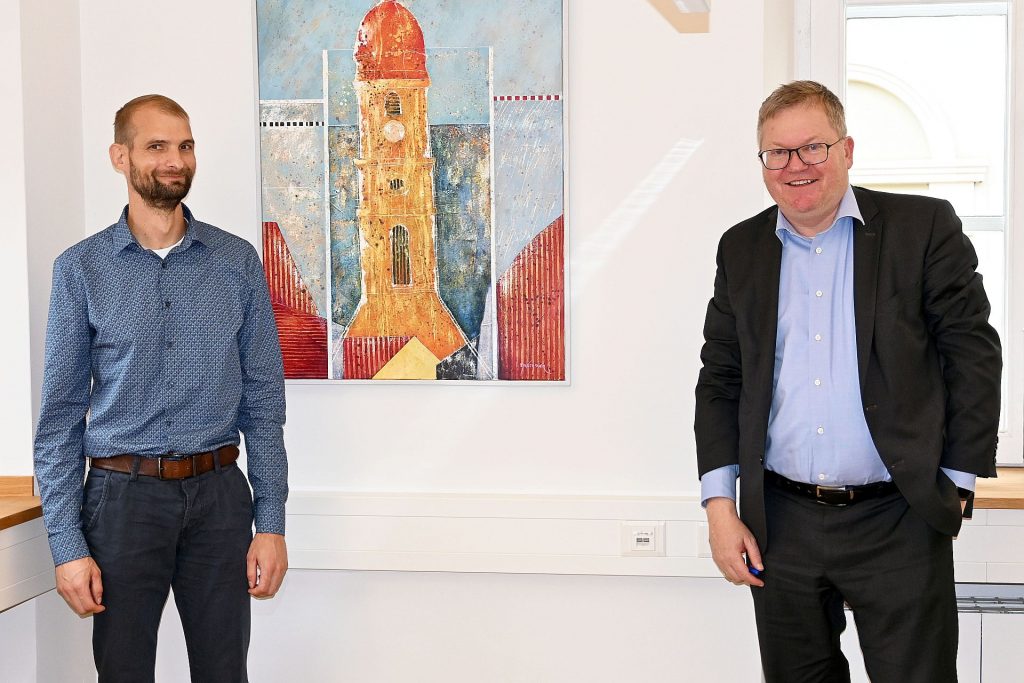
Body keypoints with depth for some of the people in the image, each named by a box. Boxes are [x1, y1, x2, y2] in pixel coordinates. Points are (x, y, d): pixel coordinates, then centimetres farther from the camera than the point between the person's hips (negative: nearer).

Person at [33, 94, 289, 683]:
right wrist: (67, 544, -6)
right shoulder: (81, 269, -1)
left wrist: (272, 522, -2)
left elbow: (263, 399, 3)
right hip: (123, 496, -1)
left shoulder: (238, 262, 2)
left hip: (219, 497, 1)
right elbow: (61, 414, -1)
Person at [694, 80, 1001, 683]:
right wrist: (720, 508, 2)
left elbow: (975, 354, -2)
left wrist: (957, 484, -4)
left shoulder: (924, 227, -2)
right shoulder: (742, 249, 8)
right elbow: (720, 379, 9)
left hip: (898, 522, -3)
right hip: (780, 526, 3)